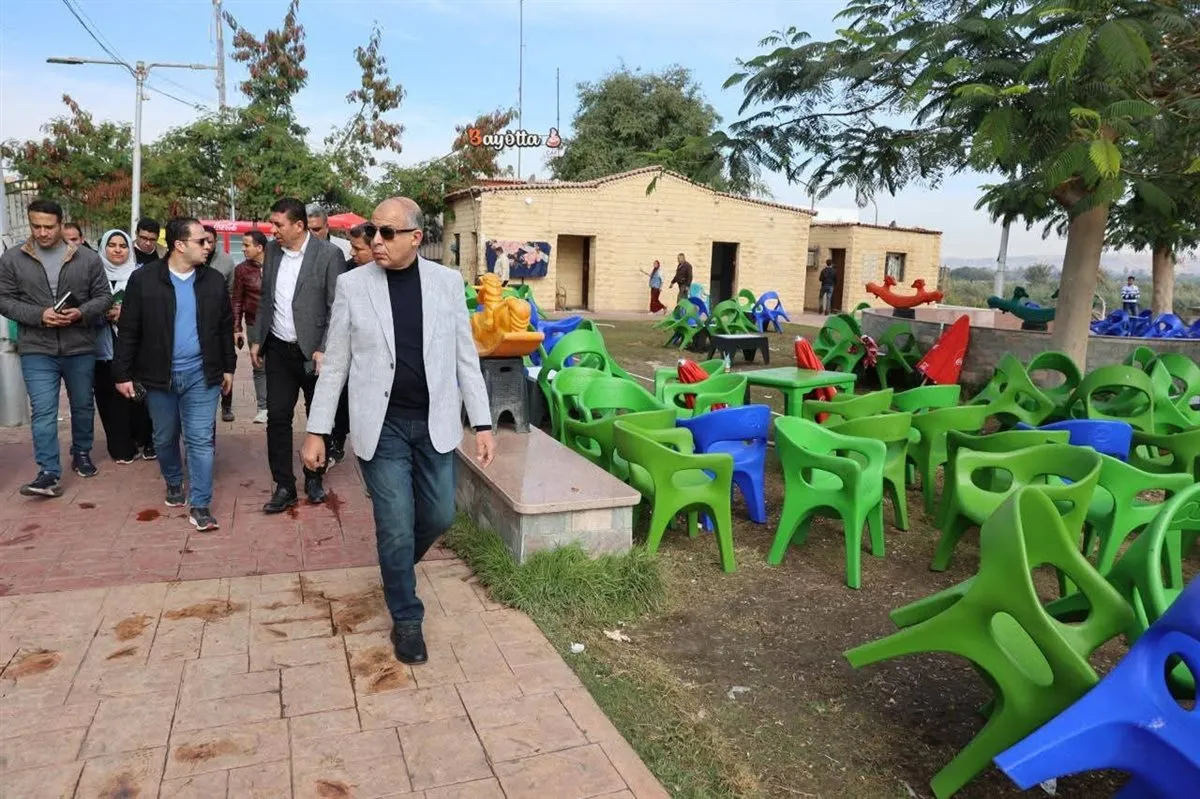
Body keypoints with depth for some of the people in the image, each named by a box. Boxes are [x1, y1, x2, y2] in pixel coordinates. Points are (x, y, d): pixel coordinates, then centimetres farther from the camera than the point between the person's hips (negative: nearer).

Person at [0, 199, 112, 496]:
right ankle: (50, 473, -3)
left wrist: (82, 312, -17)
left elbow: (104, 297, 3)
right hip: (37, 350, -1)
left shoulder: (88, 259, 0)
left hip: (80, 348, 1)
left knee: (83, 406, 15)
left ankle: (82, 453, 36)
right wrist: (39, 315, -16)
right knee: (43, 412, -5)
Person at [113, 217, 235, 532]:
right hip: (159, 375, 0)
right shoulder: (143, 279, -6)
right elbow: (129, 331, -3)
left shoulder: (214, 280, 2)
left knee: (201, 439, -3)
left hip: (201, 374, 0)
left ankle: (200, 505, 3)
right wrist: (123, 373, -3)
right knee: (165, 438, 16)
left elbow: (225, 327, 9)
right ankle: (173, 483, 41)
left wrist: (228, 367, 9)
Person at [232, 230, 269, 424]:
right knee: (259, 366, 3)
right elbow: (237, 300, 7)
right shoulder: (242, 269, 5)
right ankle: (263, 408, 10)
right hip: (254, 323, 1)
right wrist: (237, 328, 3)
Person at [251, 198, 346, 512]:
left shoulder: (329, 254, -11)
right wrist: (257, 339, 11)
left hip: (313, 352, -4)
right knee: (277, 417, 3)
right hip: (278, 350, 4)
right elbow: (266, 299, 15)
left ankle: (314, 479, 27)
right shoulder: (272, 251, 7)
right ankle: (284, 487, 12)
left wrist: (324, 350, -16)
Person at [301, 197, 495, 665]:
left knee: (439, 515, 11)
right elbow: (335, 364, 1)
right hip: (381, 426, -2)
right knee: (396, 526, 2)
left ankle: (398, 565, 45)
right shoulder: (353, 284, -4)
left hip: (434, 422, 2)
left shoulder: (447, 281, -1)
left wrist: (482, 423, -2)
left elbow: (465, 357, 2)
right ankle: (406, 618, 24)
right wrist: (316, 430, 0)